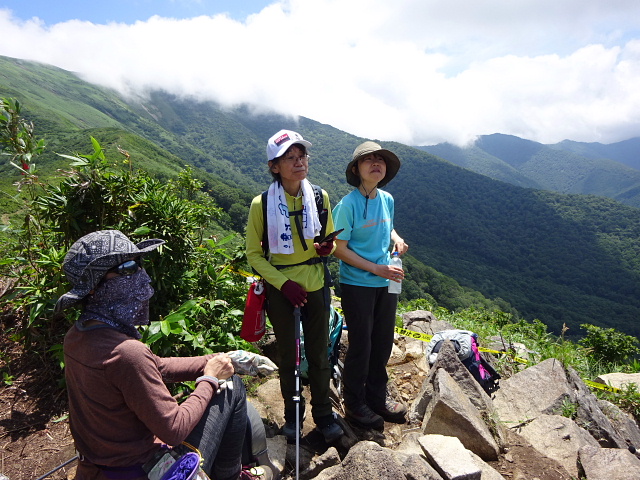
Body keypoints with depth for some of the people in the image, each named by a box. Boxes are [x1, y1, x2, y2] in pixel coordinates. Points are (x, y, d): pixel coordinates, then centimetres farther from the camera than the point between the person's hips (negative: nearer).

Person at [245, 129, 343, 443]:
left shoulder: (320, 197, -4)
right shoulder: (261, 204, -12)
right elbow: (254, 254, -6)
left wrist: (326, 248, -15)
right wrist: (283, 283, -16)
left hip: (315, 285, 2)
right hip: (280, 288, -2)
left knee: (319, 353, 11)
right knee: (288, 355, 14)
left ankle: (323, 412, 32)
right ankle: (292, 412, 36)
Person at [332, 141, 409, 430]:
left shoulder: (387, 199, 3)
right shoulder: (348, 204, -17)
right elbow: (339, 249, -15)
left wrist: (396, 238, -3)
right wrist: (375, 268, -19)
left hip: (387, 283, 6)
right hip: (357, 285, -6)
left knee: (383, 342, 17)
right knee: (360, 345, 7)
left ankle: (377, 395, 39)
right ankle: (355, 404, 29)